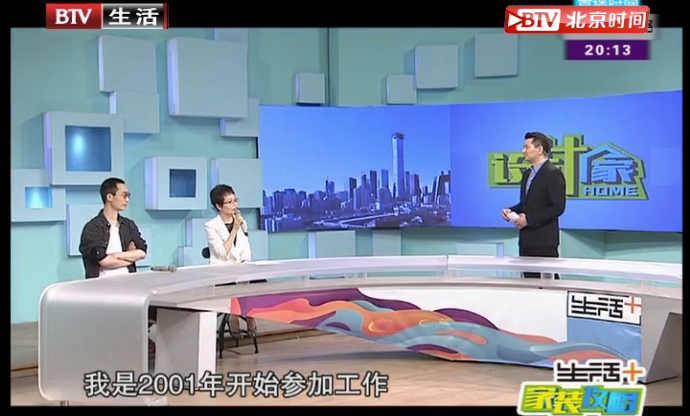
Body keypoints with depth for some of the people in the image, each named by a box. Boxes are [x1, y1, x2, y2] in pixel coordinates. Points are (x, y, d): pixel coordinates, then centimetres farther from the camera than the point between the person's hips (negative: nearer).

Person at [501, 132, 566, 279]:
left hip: (544, 240, -9)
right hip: (527, 238, 9)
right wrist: (511, 210, 2)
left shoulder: (553, 173, -12)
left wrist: (529, 219, -18)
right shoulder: (527, 173, 16)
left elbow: (557, 207, -18)